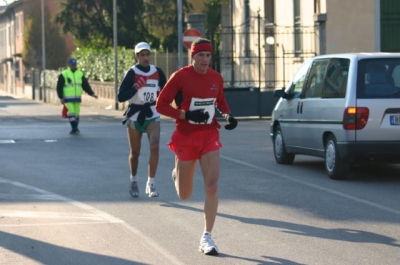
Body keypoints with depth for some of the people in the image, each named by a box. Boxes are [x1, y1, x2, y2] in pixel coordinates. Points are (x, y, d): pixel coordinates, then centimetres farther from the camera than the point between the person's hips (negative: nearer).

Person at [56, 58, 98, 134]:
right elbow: (59, 87, -1)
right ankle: (74, 129, -12)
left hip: (77, 98, 4)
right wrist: (61, 97, -8)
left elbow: (86, 85, 10)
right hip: (68, 98, -4)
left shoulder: (80, 74, 10)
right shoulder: (64, 74, -1)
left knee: (76, 114, 7)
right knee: (71, 113, -13)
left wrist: (91, 93, -1)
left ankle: (75, 129, 19)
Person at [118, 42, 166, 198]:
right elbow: (121, 97, -11)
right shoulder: (131, 73, -6)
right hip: (135, 115, -1)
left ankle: (150, 184, -10)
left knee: (155, 147, -17)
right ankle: (134, 182, 31)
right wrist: (136, 87, -23)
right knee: (135, 152, 8)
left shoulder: (157, 72, 3)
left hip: (152, 115, 1)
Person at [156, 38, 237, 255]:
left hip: (210, 135, 2)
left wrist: (228, 115, 0)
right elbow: (161, 105, -9)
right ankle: (177, 173, 47)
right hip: (186, 137, -2)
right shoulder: (180, 76, -11)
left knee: (212, 186, -13)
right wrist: (186, 115, -22)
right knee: (184, 195, 9)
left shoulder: (216, 78, 1)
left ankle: (206, 237, -4)